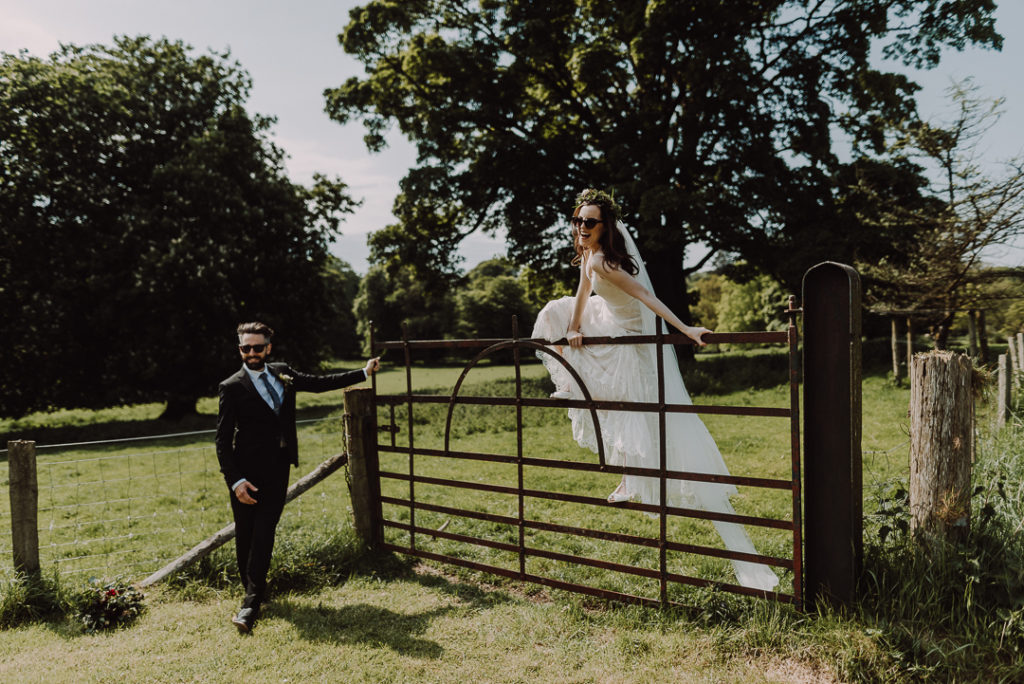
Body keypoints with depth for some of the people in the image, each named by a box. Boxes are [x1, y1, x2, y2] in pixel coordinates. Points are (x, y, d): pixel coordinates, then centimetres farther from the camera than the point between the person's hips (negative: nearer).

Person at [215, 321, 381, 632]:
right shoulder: (232, 387, -6)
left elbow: (319, 383, 21)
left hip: (278, 471, 3)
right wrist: (235, 480, -16)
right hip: (247, 473, -3)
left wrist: (364, 373, 24)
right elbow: (223, 440, -7)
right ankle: (253, 590, 25)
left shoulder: (281, 373, 8)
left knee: (263, 536, -2)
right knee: (245, 537, 5)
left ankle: (251, 603, 2)